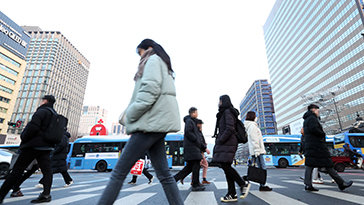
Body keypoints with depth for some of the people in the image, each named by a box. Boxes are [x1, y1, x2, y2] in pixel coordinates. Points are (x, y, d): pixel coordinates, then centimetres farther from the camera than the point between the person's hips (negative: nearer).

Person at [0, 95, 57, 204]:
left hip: (33, 145, -7)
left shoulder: (42, 111, -9)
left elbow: (33, 126, -19)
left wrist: (23, 138, -5)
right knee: (47, 170, 1)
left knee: (17, 170, 2)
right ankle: (46, 194, -4)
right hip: (46, 147, 7)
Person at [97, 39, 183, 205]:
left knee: (119, 171, -5)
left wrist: (129, 116, -9)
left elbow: (149, 91, -15)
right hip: (158, 123, 10)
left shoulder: (153, 60, 3)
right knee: (164, 173, 7)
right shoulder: (164, 66, 31)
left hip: (151, 122, -10)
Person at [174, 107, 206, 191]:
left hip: (193, 147, 10)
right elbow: (188, 132, -20)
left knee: (190, 167, 9)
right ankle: (195, 185, 4)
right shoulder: (189, 121, -5)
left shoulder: (193, 122, 24)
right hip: (191, 147, -10)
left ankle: (174, 179, 13)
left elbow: (197, 138, 24)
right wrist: (197, 141, -14)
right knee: (196, 165, -5)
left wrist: (204, 147, 20)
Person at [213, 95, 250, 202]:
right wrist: (218, 140, 13)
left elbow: (229, 129, -17)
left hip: (228, 143, -9)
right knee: (226, 166, 5)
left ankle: (243, 184, 6)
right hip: (225, 143, 9)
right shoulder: (223, 113, 22)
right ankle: (232, 194, 9)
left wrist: (220, 140, -14)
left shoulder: (228, 112, -7)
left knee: (225, 165, -11)